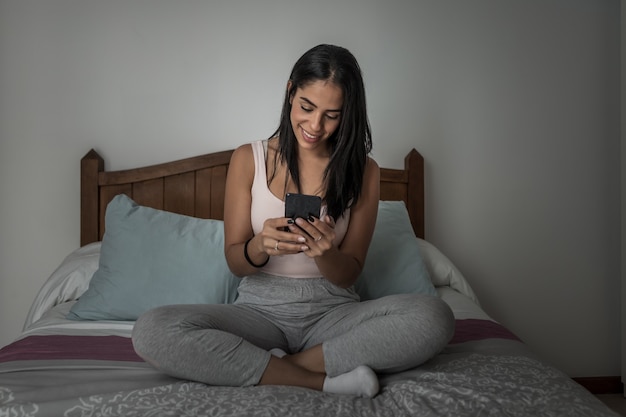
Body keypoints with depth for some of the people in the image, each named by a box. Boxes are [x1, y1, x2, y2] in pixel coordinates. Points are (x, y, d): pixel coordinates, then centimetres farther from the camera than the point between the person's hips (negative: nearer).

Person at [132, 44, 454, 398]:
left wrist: (324, 253, -24)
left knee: (435, 318, -28)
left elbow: (349, 275, 0)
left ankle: (276, 367, -19)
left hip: (332, 312, 0)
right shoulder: (249, 159, 0)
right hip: (261, 309, 0)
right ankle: (324, 380, -21)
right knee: (152, 331, -27)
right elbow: (235, 262, 1)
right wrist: (260, 246, -24)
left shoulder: (363, 171, 0)